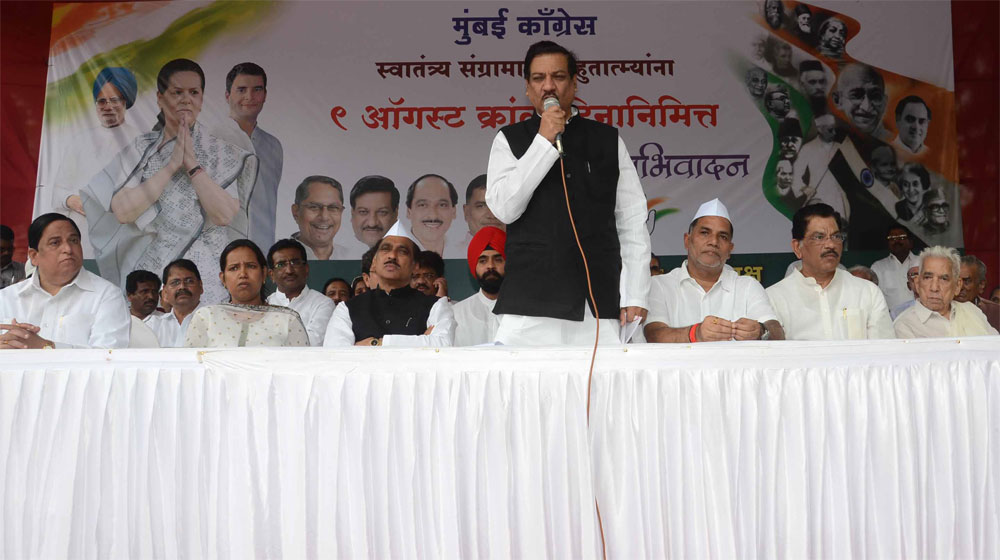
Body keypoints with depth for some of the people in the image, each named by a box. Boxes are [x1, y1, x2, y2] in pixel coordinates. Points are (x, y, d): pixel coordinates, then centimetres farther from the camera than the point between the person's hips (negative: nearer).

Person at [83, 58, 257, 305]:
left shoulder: (222, 153, 4)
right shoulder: (140, 149, 6)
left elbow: (225, 215, -9)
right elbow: (122, 211, -8)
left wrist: (192, 164, -10)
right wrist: (172, 165, -10)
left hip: (203, 278, 0)